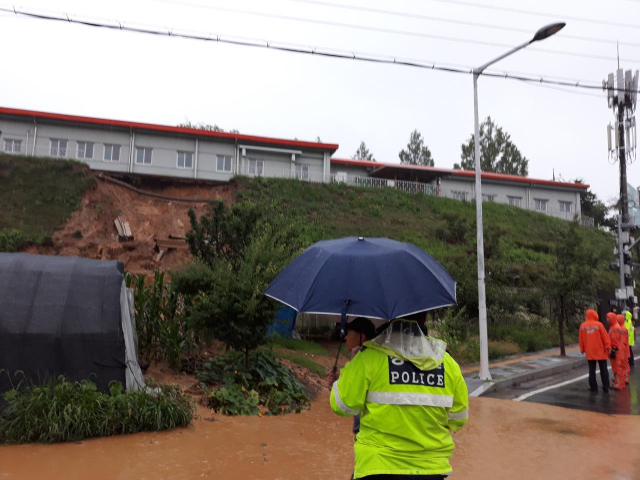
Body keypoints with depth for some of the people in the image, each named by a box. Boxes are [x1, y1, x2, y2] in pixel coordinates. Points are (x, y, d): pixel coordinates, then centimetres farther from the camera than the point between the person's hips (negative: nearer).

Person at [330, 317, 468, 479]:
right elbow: (458, 418, 7)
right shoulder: (448, 363, 1)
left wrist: (352, 368, 6)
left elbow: (342, 405, -10)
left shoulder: (370, 357, -13)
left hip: (379, 467, -4)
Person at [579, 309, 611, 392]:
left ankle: (593, 387, 6)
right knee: (603, 369, 10)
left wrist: (582, 349, 16)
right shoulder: (599, 325, -9)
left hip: (589, 352, 2)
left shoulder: (582, 326, -1)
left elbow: (581, 339, 5)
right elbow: (605, 337, -7)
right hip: (600, 351, -2)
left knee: (592, 370, 8)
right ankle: (605, 386, 14)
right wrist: (608, 347, 2)